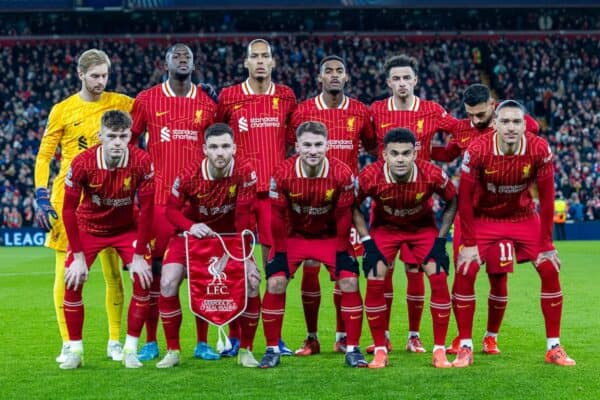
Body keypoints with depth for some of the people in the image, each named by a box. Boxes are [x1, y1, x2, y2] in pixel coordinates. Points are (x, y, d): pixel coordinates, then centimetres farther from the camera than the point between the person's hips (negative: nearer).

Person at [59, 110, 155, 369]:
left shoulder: (142, 162, -25)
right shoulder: (83, 163, -26)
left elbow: (146, 209, -17)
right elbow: (69, 209, -17)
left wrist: (138, 256, -17)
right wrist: (78, 256, -18)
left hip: (128, 228, 0)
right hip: (88, 228, 0)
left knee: (143, 280, -15)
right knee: (72, 283, -12)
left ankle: (130, 349, -1)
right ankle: (75, 350, 3)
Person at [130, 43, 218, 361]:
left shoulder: (207, 103, 9)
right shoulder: (147, 100, 4)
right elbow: (129, 141, 11)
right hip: (159, 196, -1)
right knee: (155, 268, 1)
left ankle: (202, 343, 9)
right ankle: (151, 343, 9)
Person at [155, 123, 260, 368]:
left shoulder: (245, 173, -23)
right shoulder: (189, 175, -21)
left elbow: (243, 217, -20)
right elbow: (172, 209, -10)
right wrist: (190, 226, -30)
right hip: (192, 234, 0)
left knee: (251, 282, -16)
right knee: (168, 283, -18)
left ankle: (245, 350, 4)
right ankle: (173, 351, -2)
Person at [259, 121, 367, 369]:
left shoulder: (342, 174, -21)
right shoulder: (283, 174, -22)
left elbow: (343, 217, -10)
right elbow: (278, 216, -11)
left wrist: (341, 253, -9)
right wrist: (280, 253, -10)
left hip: (330, 236, 0)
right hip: (293, 235, 0)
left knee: (350, 283, -13)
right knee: (275, 284, -13)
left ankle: (352, 349, -1)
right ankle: (272, 350, 1)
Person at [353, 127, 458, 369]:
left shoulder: (432, 175, -30)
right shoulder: (370, 176, -30)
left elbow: (452, 201, -9)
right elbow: (353, 206, -10)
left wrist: (441, 239, -13)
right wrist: (366, 240, -15)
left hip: (423, 227, 0)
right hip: (384, 228, 0)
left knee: (439, 279, -15)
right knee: (375, 282, -14)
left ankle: (440, 350, -3)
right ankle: (380, 351, 1)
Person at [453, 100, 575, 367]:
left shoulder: (539, 150, -21)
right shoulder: (477, 151, -26)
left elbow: (546, 197, -12)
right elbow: (465, 197, -16)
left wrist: (546, 244, -10)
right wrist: (469, 244, -16)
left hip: (524, 217, 2)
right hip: (483, 218, -1)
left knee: (550, 271, -8)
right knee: (465, 273, -15)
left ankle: (554, 347, 4)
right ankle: (465, 347, -2)